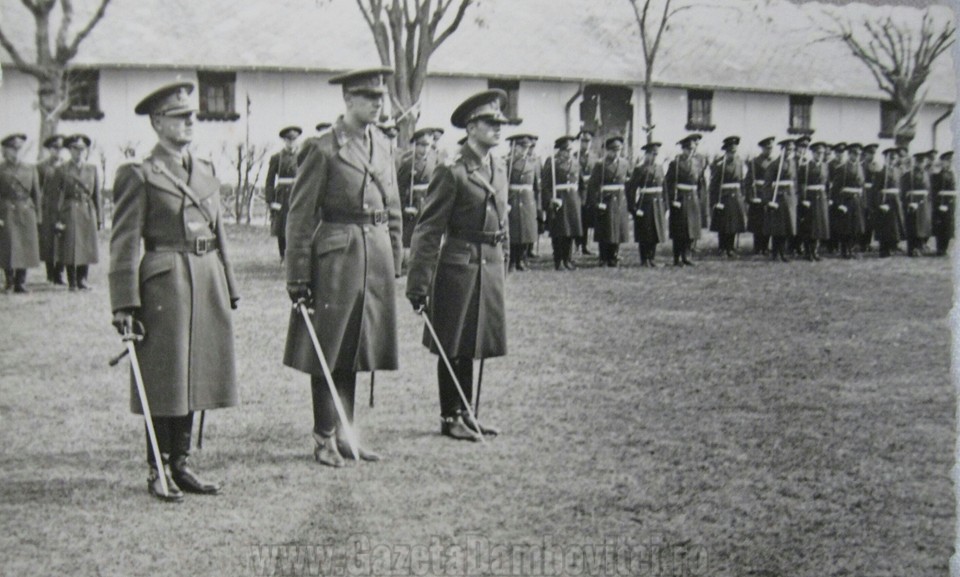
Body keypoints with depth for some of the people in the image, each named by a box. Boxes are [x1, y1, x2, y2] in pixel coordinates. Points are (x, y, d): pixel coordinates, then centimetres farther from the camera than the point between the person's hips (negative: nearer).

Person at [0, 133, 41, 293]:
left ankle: (20, 282, 7)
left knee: (25, 248, 0)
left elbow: (36, 194, 12)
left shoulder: (30, 169, 11)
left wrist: (37, 215, 8)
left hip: (26, 213, 3)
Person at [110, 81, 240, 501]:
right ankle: (159, 470, 10)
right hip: (164, 283, -6)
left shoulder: (205, 171, 15)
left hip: (208, 285, 6)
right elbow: (124, 245, -8)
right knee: (164, 380, -1)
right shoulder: (139, 176, -5)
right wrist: (124, 304, -13)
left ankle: (181, 463, 21)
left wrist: (229, 290, 15)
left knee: (197, 375, 10)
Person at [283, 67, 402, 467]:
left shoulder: (382, 145, 12)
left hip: (377, 255, 6)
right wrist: (298, 277, -11)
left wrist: (395, 263, 14)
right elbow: (300, 217, -8)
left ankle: (344, 434, 21)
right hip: (336, 254, -6)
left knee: (355, 349, 12)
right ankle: (325, 438, 11)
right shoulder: (323, 149, -8)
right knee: (327, 350, 1)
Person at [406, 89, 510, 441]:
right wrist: (418, 285, -16)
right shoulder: (452, 172, -12)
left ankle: (464, 413, 24)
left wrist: (502, 265, 17)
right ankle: (450, 417, 13)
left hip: (490, 269, 7)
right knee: (452, 346, 2)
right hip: (459, 266, -7)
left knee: (472, 345, 14)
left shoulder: (499, 170, 12)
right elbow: (428, 231, -13)